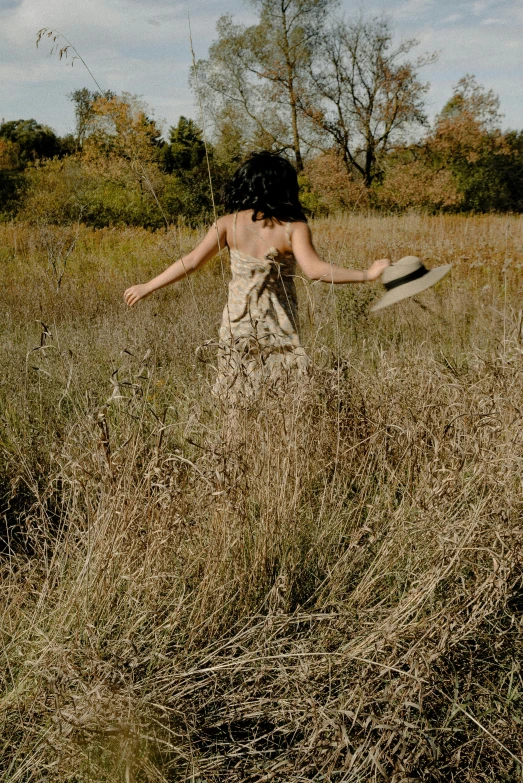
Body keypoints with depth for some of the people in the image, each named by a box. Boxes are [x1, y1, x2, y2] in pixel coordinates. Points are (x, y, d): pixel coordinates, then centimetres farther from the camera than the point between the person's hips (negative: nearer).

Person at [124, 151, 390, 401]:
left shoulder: (229, 225, -2)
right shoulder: (294, 228, -8)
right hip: (279, 332, -2)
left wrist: (147, 287, 6)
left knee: (236, 406, 11)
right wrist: (367, 275, -13)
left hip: (237, 326, 2)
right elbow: (314, 270, -20)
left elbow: (191, 262, -3)